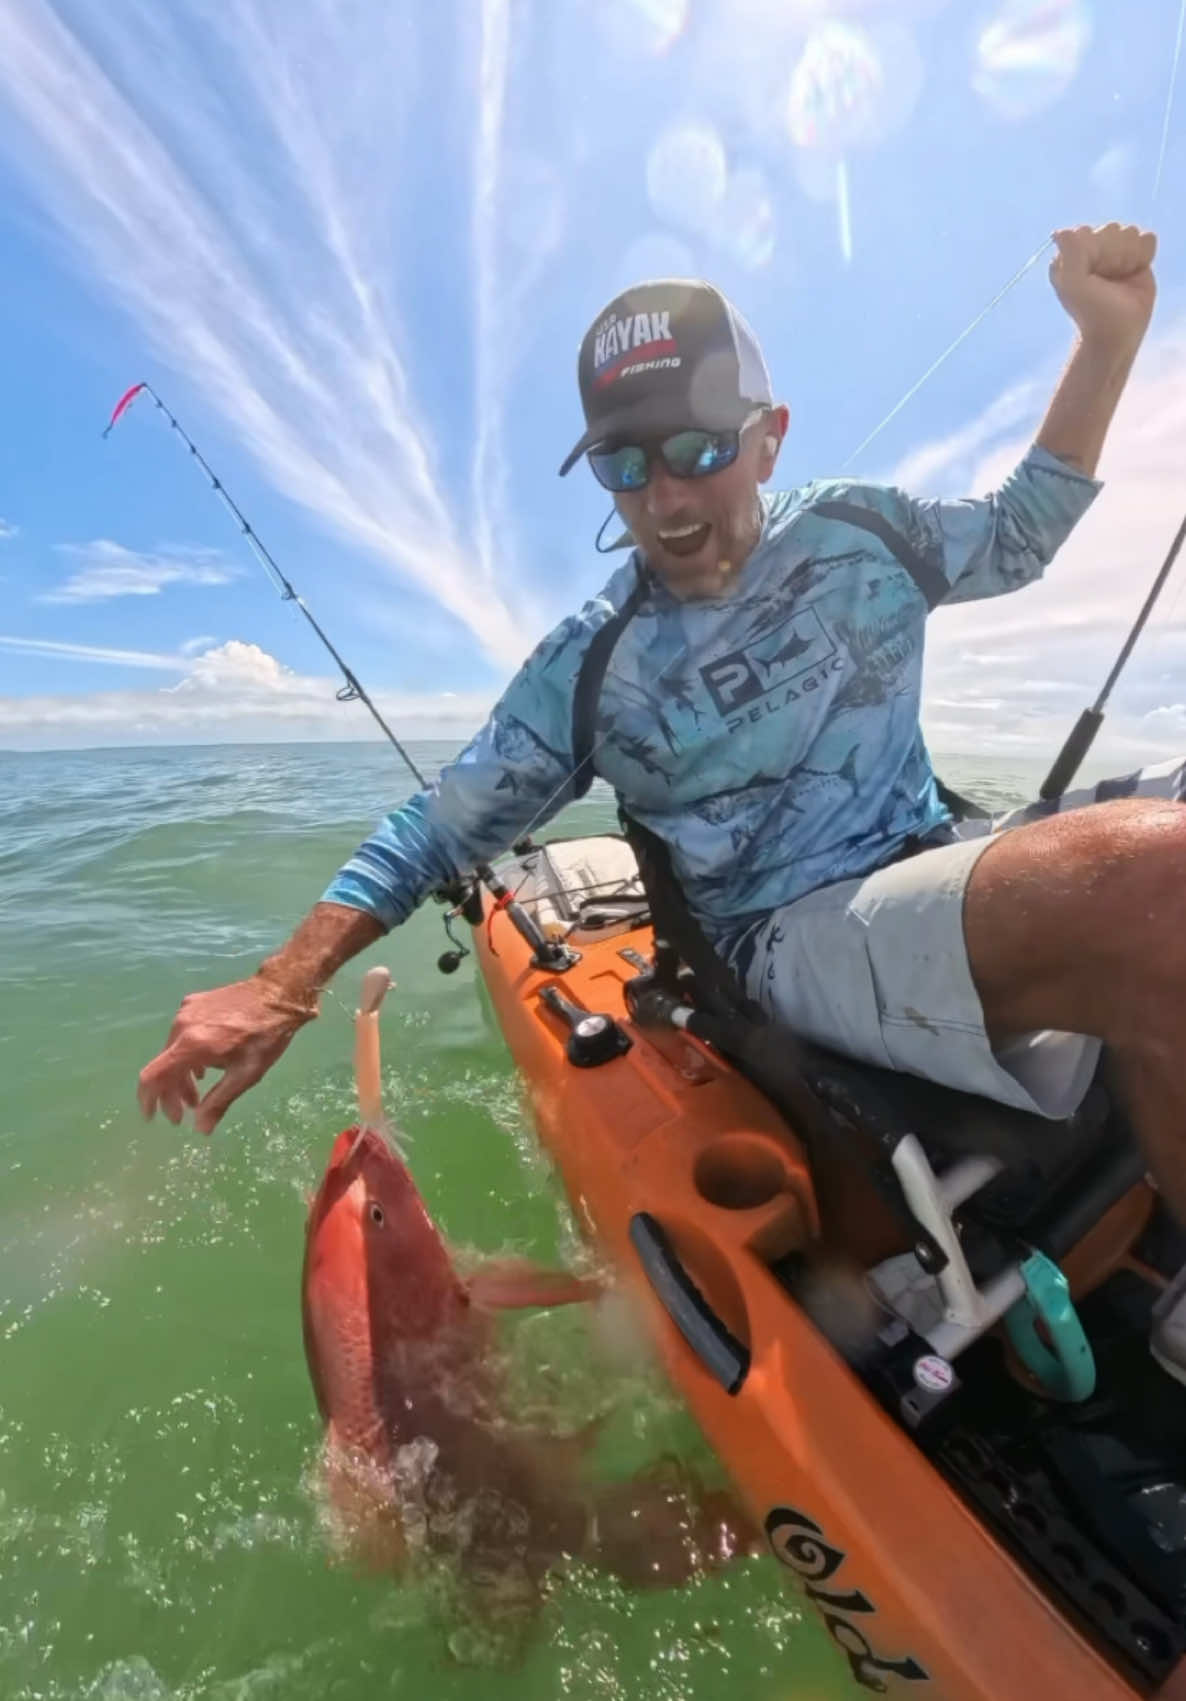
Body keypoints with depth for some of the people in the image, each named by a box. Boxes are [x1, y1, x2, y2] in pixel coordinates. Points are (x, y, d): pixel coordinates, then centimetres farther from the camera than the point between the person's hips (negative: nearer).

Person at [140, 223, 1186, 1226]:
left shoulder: (856, 529, 7)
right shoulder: (588, 669, -4)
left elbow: (1012, 541, 24)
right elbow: (440, 830, -1)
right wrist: (282, 988, -8)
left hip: (946, 884, 6)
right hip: (799, 941, -5)